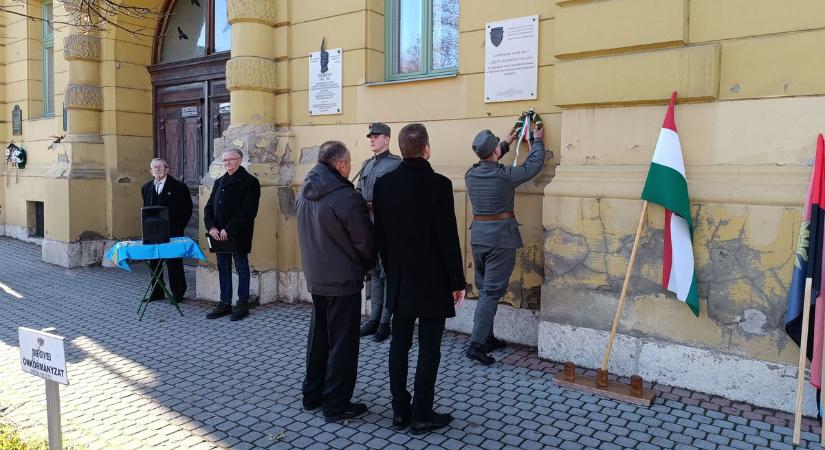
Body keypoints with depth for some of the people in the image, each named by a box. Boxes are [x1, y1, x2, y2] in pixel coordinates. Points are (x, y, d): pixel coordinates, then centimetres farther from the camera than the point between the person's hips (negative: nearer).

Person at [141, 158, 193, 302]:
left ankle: (177, 293, 10)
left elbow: (187, 209, -3)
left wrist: (179, 227, -7)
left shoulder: (179, 187, -4)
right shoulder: (146, 188, 12)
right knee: (154, 262, 9)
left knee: (174, 263, 0)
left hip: (172, 232, -5)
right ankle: (157, 292, 19)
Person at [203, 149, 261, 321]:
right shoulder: (219, 182, 15)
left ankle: (243, 304, 11)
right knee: (223, 268, 10)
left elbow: (249, 211, -16)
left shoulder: (249, 182, -7)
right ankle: (225, 304, 19)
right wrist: (211, 226, -4)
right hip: (219, 234, 6)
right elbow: (209, 207, 14)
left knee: (241, 267, 3)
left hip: (238, 235, -6)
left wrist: (229, 229, -19)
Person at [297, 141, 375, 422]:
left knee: (319, 336, 20)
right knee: (343, 343, 3)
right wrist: (367, 265, 3)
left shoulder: (306, 192, 4)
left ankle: (312, 394, 32)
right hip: (343, 281, -8)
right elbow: (365, 241, -16)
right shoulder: (347, 198, -21)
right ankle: (336, 405, 12)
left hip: (315, 277, 8)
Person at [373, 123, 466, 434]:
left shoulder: (383, 184, 0)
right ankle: (421, 416, 13)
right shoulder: (438, 184, -15)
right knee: (429, 349, 5)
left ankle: (400, 411, 22)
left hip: (399, 280, 5)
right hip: (432, 281, -5)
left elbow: (380, 234, 6)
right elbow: (448, 238, -15)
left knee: (399, 344, 13)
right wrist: (457, 281, -5)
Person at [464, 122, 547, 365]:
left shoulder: (471, 174, 3)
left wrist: (507, 143, 35)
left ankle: (487, 338, 24)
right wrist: (538, 140, 18)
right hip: (501, 238, -6)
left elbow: (487, 163, 26)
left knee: (484, 289, 16)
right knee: (491, 292, -5)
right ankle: (476, 344, -8)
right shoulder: (504, 175, -14)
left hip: (478, 235, 7)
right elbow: (534, 165, 0)